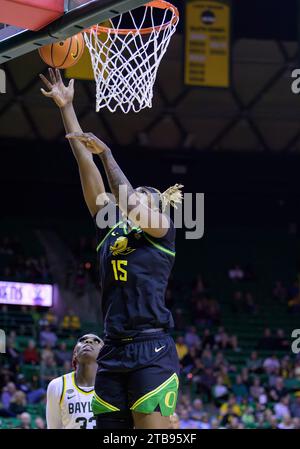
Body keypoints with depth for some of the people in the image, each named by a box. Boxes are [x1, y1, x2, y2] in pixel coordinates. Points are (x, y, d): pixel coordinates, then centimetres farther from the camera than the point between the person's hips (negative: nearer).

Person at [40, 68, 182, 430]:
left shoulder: (161, 230, 5)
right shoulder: (110, 230, 19)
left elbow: (134, 213, -16)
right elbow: (87, 169, 17)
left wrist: (105, 153, -9)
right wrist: (66, 107, 17)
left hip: (151, 352, -6)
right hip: (112, 354, 6)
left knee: (154, 433, -11)